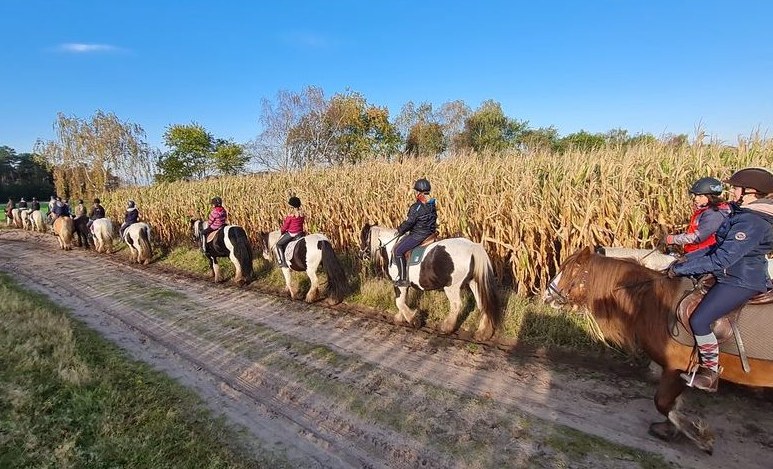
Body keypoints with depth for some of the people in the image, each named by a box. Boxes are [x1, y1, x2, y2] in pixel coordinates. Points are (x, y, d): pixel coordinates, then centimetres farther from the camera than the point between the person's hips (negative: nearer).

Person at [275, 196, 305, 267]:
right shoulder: (302, 213, 0)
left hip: (291, 233, -6)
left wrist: (281, 231, 10)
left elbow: (285, 225, -10)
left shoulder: (290, 214, -19)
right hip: (300, 232, 6)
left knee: (278, 244, 10)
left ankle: (283, 262, 3)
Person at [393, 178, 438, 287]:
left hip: (418, 235, -10)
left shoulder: (416, 207, -21)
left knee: (398, 250, -5)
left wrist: (400, 230, -1)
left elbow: (409, 222, -20)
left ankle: (403, 279, -5)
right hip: (430, 232, 10)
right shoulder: (432, 205, 5)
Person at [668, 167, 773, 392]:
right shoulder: (744, 214, 9)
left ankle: (711, 373, 2)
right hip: (735, 275, 11)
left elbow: (721, 260, -27)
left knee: (699, 321, -15)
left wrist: (681, 268, -22)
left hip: (741, 282, -11)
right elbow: (721, 247, 14)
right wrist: (688, 259, 5)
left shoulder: (751, 223, -24)